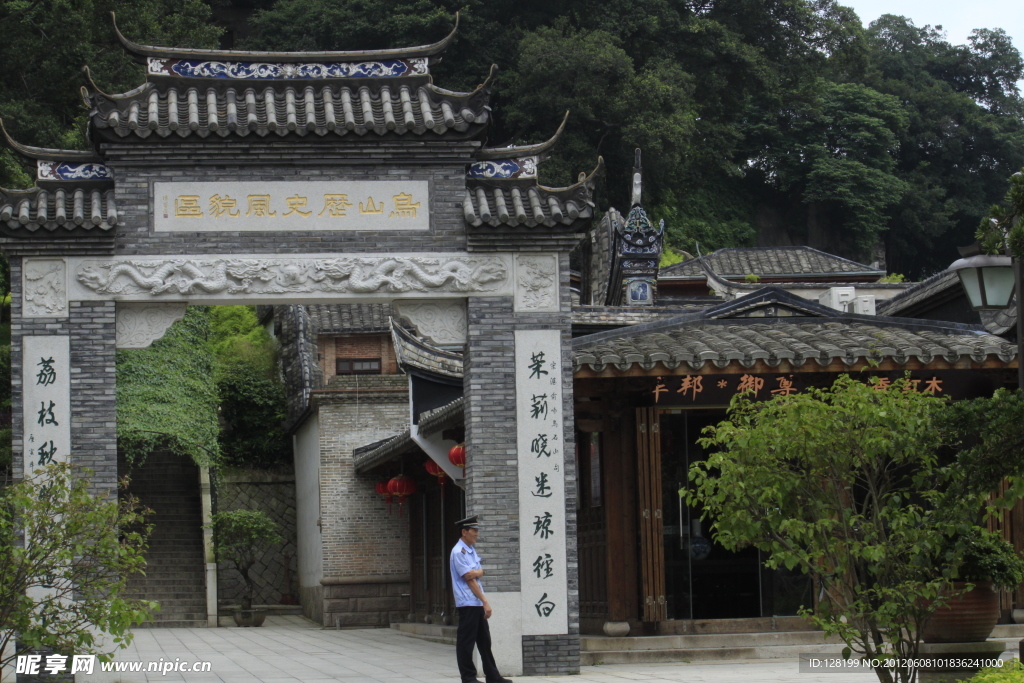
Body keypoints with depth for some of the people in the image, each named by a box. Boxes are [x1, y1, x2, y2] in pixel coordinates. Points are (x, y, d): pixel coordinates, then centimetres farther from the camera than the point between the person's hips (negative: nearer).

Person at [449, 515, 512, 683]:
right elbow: (469, 579, -15)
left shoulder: (471, 550, 17)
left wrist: (476, 572, -4)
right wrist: (485, 601, -12)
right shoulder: (458, 552, -12)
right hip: (467, 603, -9)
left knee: (484, 641, 12)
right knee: (466, 642, -3)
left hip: (477, 604, 9)